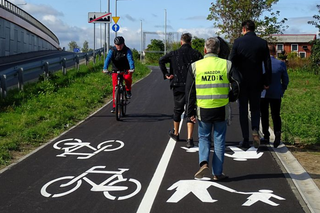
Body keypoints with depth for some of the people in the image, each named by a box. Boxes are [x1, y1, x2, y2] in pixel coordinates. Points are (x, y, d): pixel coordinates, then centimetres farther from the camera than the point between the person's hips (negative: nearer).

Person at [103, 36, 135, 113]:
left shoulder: (127, 50, -11)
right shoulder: (112, 51, -10)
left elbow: (130, 59, -26)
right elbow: (108, 59, -25)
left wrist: (132, 68, -46)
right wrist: (105, 68, -43)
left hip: (126, 70, -1)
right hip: (116, 70, 1)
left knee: (128, 78, -34)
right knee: (115, 88, -7)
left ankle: (128, 90, -4)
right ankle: (114, 106, 4)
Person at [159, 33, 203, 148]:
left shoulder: (174, 53, 1)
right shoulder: (196, 54, -1)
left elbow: (161, 60, -9)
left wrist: (166, 74, -3)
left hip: (178, 86, 1)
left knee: (177, 109, 18)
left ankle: (175, 133, 36)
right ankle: (189, 139, -5)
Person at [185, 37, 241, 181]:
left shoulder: (195, 66, -1)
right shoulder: (227, 65, -3)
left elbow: (189, 91, 0)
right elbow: (238, 84, -5)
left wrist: (190, 112, 6)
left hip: (203, 110, 0)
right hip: (221, 110, 0)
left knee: (204, 138, 16)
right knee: (219, 140, 10)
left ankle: (204, 163, -7)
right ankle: (217, 173, 13)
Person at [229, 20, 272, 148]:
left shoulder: (238, 42, -5)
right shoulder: (262, 43, 1)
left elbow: (232, 61, -5)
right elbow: (268, 64, 1)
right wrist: (267, 82, 8)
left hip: (242, 81, -1)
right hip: (257, 82, 2)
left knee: (243, 110, 7)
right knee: (255, 108, 15)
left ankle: (245, 140, 8)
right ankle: (255, 129, -12)